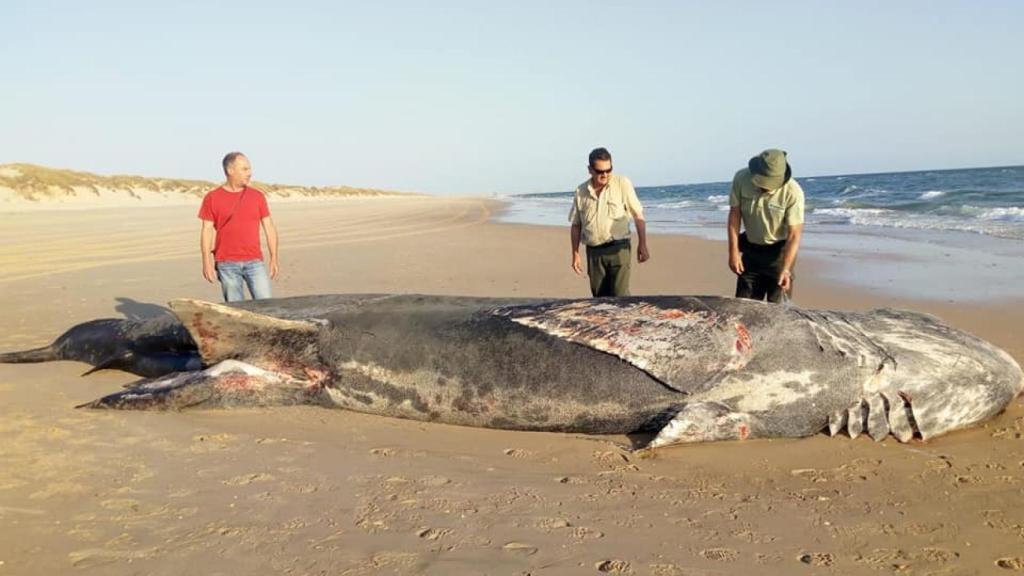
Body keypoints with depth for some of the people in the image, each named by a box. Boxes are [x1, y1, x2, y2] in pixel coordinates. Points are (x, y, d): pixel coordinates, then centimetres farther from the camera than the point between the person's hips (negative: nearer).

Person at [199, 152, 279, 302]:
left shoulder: (257, 196, 7)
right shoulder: (212, 198, 2)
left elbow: (269, 227, 8)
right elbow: (207, 231, 2)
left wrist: (274, 258, 3)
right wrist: (207, 262, -5)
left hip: (254, 261, 1)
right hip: (226, 263, -1)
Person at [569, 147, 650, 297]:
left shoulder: (622, 184, -2)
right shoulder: (581, 191, 6)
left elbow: (638, 215, -1)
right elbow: (576, 225, 12)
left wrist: (642, 245, -5)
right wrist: (575, 254, 9)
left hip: (618, 249, -3)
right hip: (593, 252, 3)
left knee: (620, 295, -11)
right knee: (600, 298, 7)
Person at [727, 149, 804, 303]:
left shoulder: (793, 192, -24)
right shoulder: (741, 179, -16)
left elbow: (794, 234, -21)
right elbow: (734, 215, -6)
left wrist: (786, 269, -29)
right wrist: (733, 252, -9)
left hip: (779, 250, -3)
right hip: (751, 249, 3)